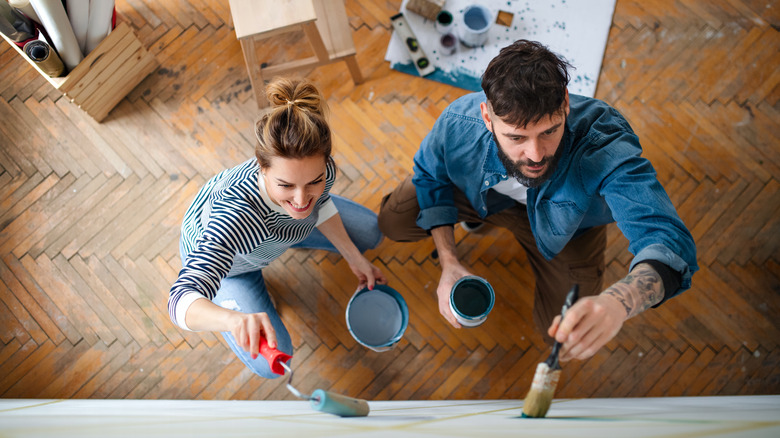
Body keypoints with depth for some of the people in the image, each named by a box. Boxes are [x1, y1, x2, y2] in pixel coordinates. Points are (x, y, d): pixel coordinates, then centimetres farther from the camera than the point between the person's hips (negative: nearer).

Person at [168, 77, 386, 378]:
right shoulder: (236, 215, -51)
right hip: (220, 260, -4)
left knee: (370, 233, 11)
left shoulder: (320, 169, -33)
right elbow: (181, 302, -57)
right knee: (270, 363, -11)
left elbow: (321, 205, -7)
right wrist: (235, 318, -78)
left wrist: (356, 260, -2)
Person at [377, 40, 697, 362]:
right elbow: (430, 175, -12)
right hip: (487, 192, 2)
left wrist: (617, 302, -79)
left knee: (560, 333, 3)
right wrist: (449, 263, -20)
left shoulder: (604, 149, -47)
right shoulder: (459, 122, -37)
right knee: (393, 223, -5)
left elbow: (669, 242, -55)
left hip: (564, 225, -1)